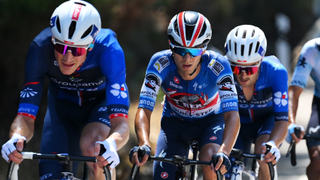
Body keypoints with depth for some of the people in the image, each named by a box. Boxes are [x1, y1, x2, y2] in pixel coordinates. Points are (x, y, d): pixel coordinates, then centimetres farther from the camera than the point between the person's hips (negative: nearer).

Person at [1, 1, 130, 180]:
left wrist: (110, 145, -67)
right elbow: (26, 116, -32)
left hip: (102, 101, -2)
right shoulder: (40, 49, -32)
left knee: (91, 144, -34)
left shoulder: (108, 50, -38)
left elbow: (121, 122, -44)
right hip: (63, 104, 2)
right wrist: (17, 138, -55)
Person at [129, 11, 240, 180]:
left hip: (210, 120, -2)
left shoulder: (217, 66, -32)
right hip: (174, 121, 2)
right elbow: (144, 110, -35)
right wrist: (144, 144, -55)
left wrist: (224, 152, -56)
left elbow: (232, 115, -39)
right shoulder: (160, 63, -29)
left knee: (210, 160, -31)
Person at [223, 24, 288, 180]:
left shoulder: (275, 72, -34)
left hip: (267, 120, -2)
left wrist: (273, 144, -58)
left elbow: (282, 120, -37)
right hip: (239, 123, 2)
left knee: (263, 149, -34)